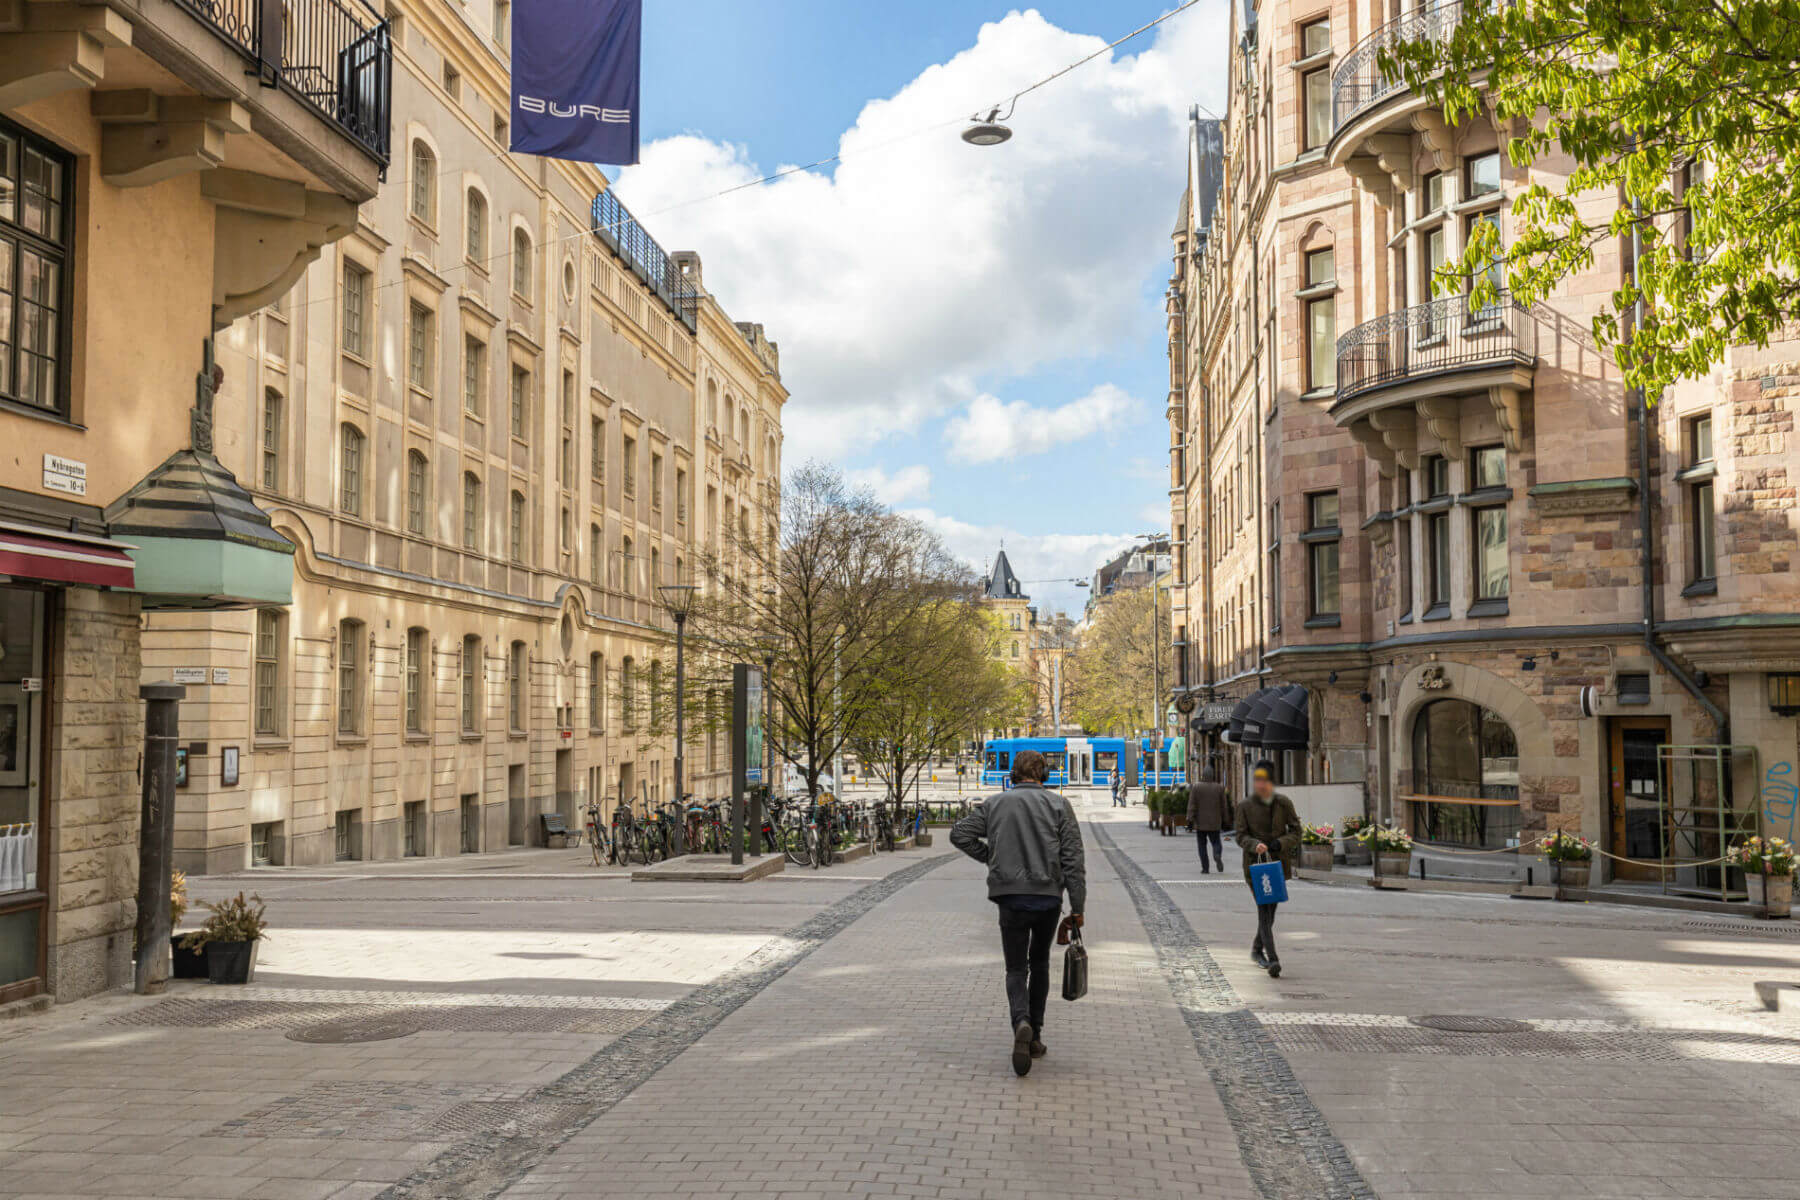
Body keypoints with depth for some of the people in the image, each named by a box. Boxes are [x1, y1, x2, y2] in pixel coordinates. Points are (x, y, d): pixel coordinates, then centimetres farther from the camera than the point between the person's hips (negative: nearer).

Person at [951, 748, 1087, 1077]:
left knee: (1016, 968, 7)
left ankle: (1022, 1023, -21)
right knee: (1039, 964, 19)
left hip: (1010, 897, 0)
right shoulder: (1058, 804, 1)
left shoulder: (994, 804, 5)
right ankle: (1034, 1036, 20)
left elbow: (960, 834, 0)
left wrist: (992, 858, 12)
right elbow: (1073, 858, -5)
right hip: (1048, 896, 0)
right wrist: (1077, 907, -2)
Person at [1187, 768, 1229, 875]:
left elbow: (1191, 805, -9)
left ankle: (1205, 868, 3)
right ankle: (1217, 855, -22)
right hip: (1215, 822, 1)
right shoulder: (1219, 788, 1)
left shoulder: (1196, 788, -5)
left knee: (1202, 844, 7)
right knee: (1216, 842, 11)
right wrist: (1223, 821, 12)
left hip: (1200, 822, -1)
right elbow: (1223, 806, 4)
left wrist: (1190, 819, -8)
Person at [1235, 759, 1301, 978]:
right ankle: (1272, 960, -22)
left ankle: (1257, 949, 35)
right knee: (1264, 909, -14)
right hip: (1255, 864, -2)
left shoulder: (1284, 803, 2)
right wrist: (1255, 845, -22)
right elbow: (1241, 836, -1)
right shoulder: (1245, 807, -1)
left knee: (1270, 909, 12)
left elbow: (1296, 832, 4)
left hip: (1279, 864, 2)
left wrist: (1281, 843, -15)